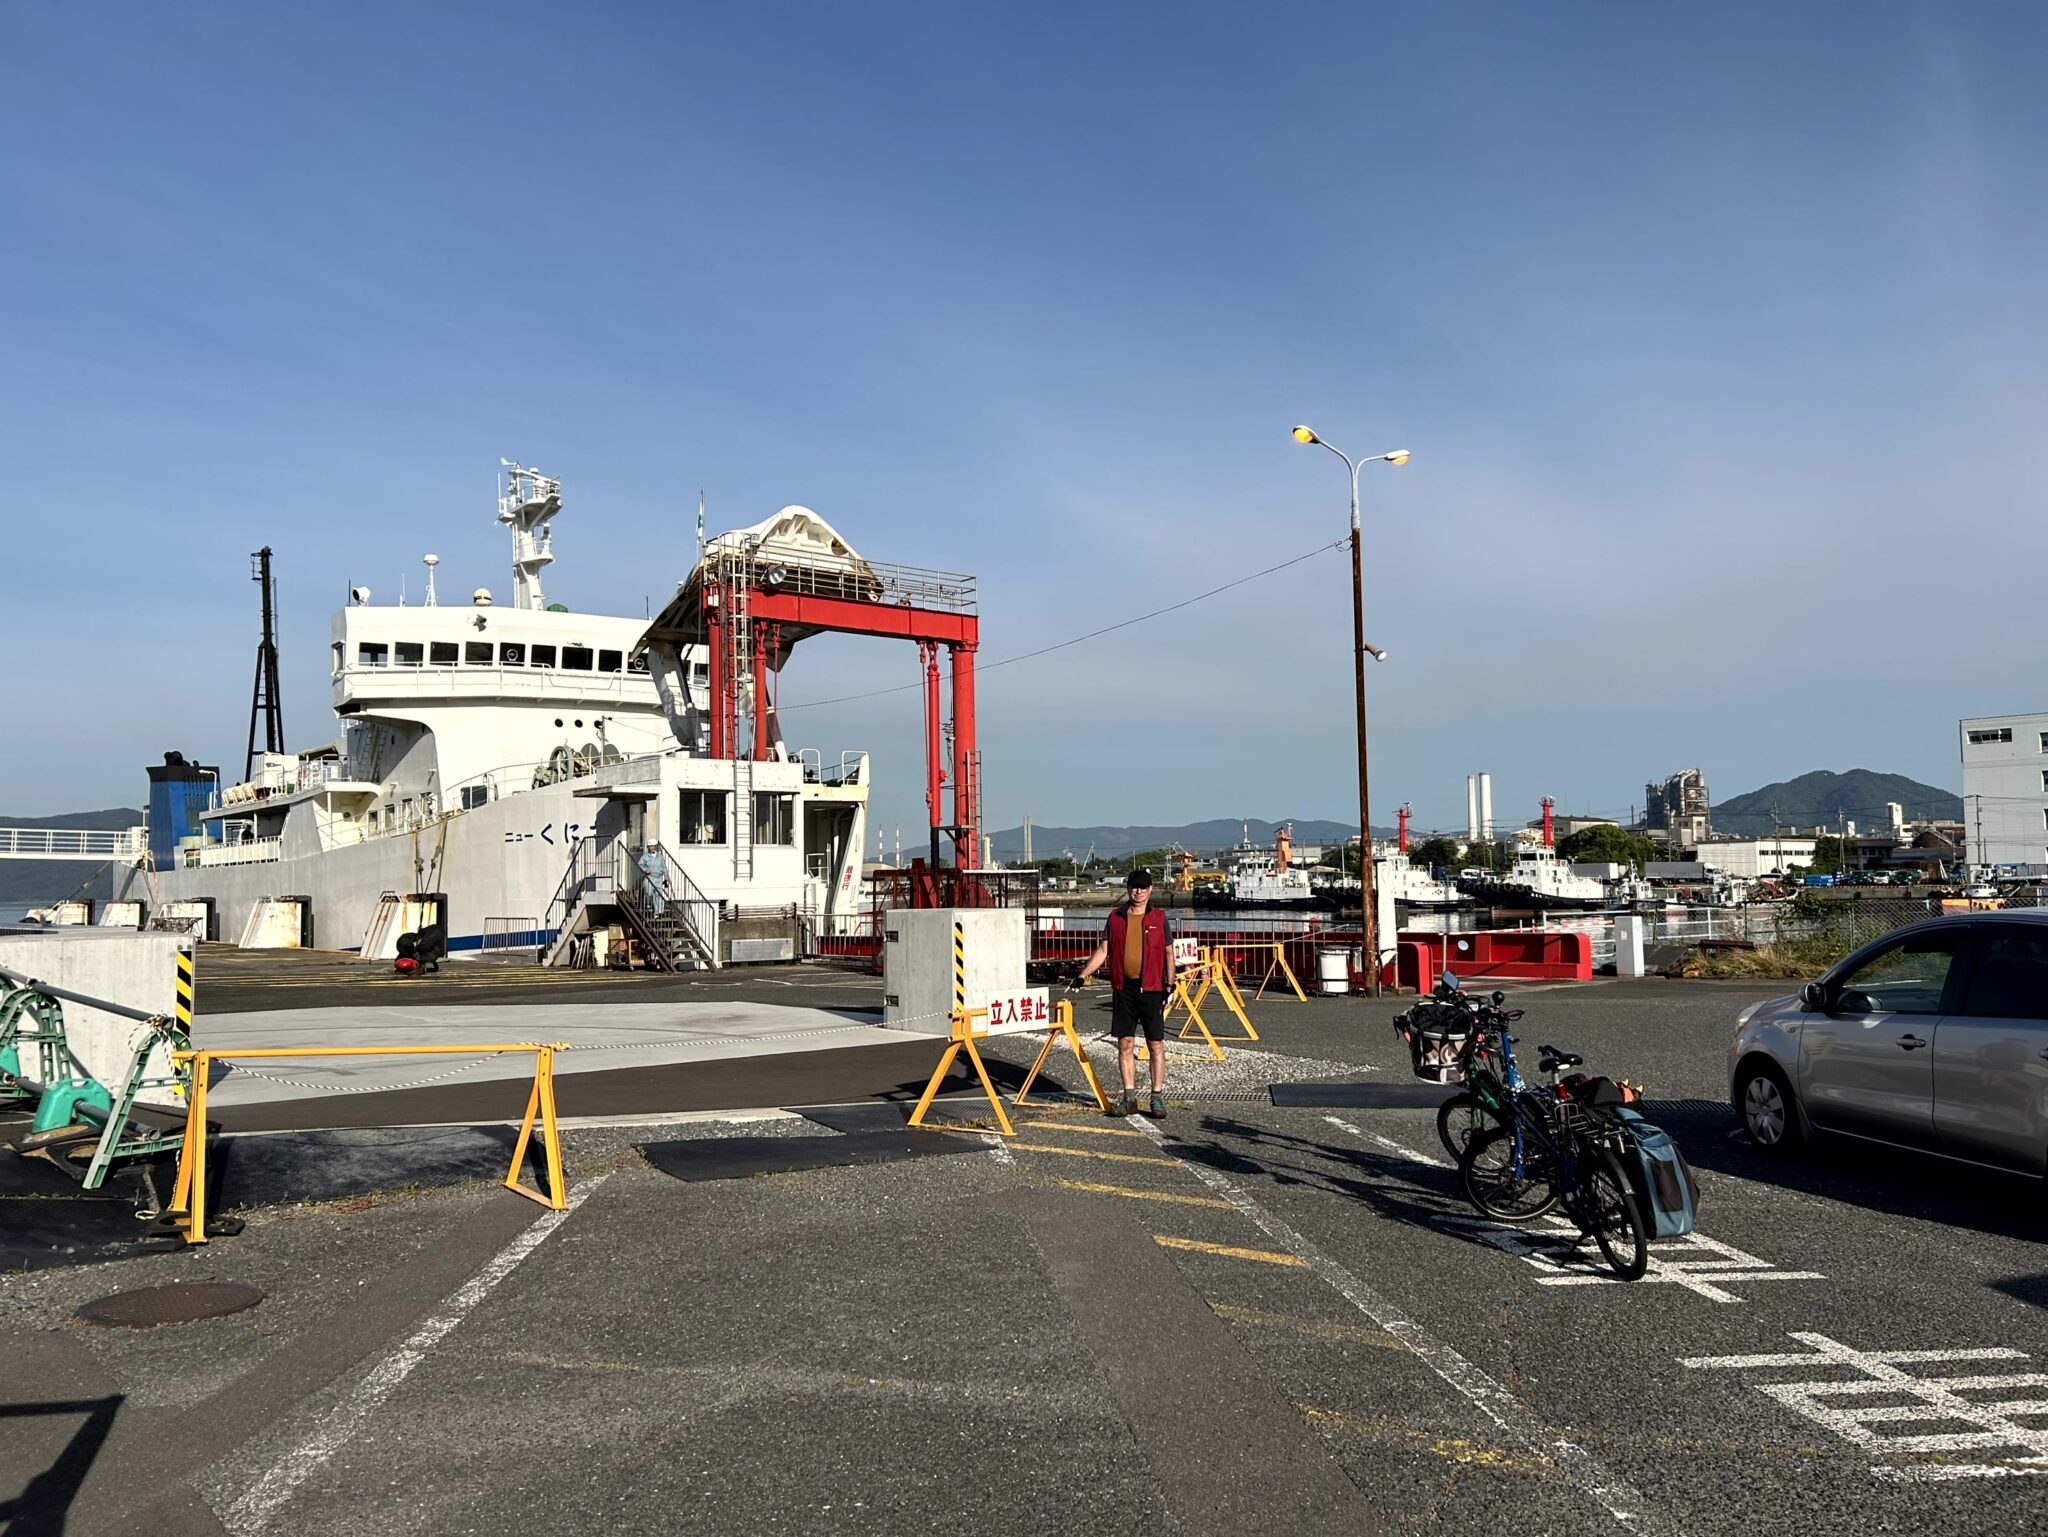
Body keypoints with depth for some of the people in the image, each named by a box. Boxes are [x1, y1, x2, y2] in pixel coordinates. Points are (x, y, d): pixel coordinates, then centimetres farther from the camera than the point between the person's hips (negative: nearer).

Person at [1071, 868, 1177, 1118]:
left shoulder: (1159, 918, 3)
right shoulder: (1115, 916, 8)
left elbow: (1168, 953, 6)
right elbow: (1103, 951, 10)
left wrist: (1169, 986, -2)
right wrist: (1082, 976, 3)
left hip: (1151, 989, -2)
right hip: (1123, 988, 2)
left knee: (1156, 1045, 1)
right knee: (1125, 1044, 4)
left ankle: (1157, 1098, 8)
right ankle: (1130, 1098, 11)